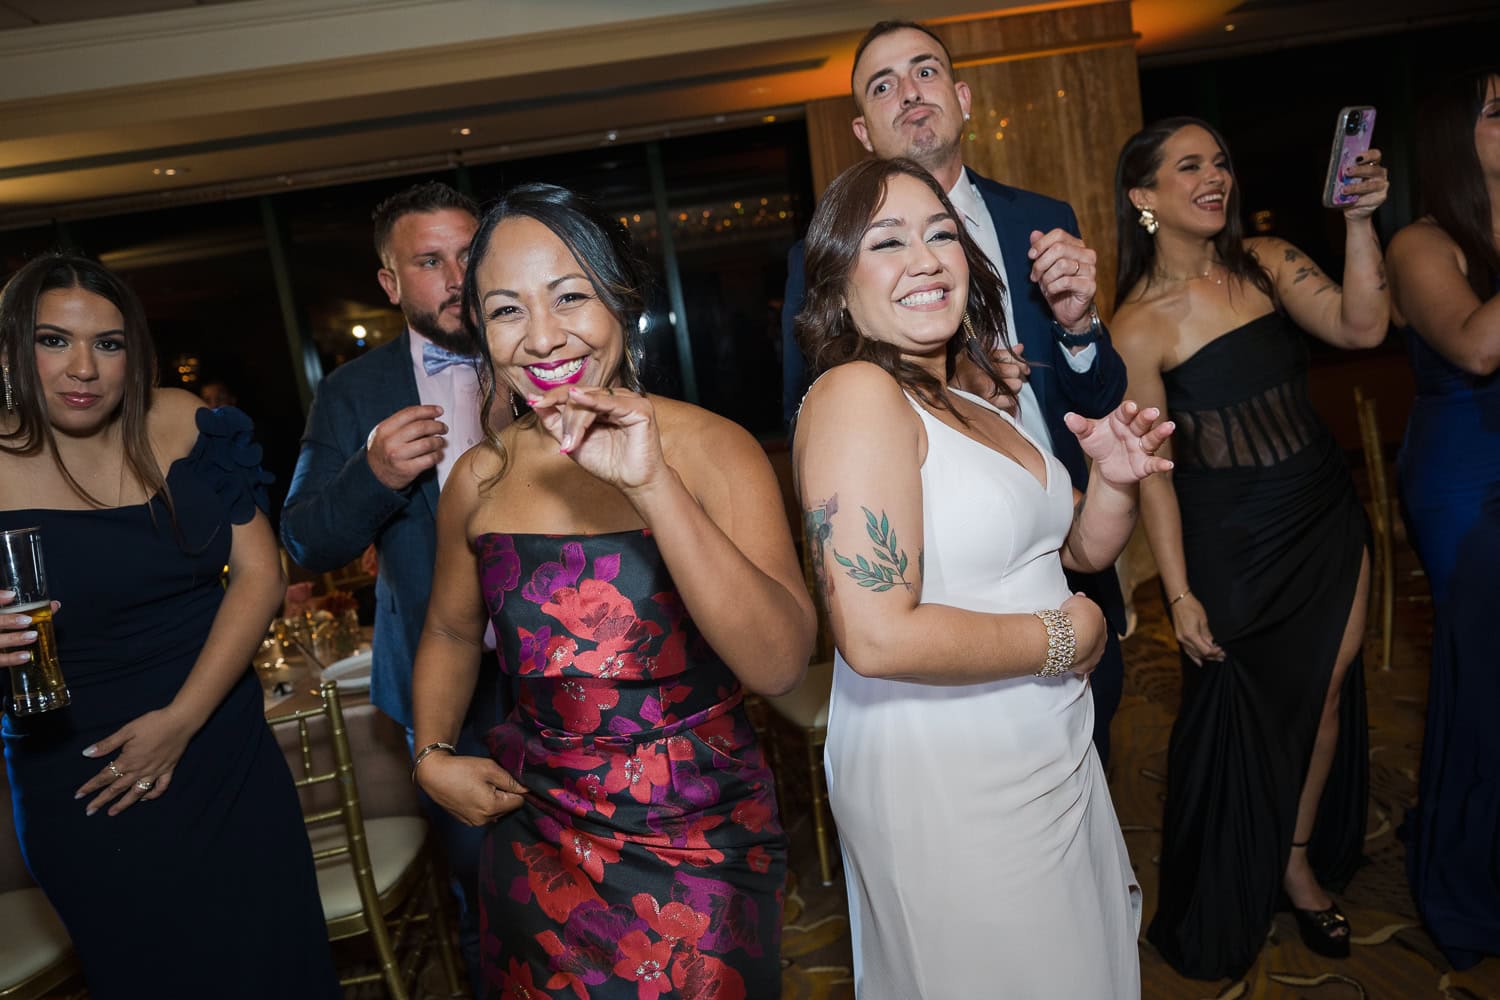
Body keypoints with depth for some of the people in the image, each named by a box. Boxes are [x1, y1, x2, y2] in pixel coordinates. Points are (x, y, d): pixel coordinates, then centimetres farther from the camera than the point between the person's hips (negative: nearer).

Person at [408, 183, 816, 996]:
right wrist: (432, 755, 1)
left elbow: (780, 666, -24)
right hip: (535, 839, 3)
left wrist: (653, 485, -31)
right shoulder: (480, 479, -3)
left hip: (698, 845, -3)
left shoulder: (712, 449, -14)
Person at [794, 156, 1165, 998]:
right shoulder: (857, 394, -19)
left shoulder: (973, 403, 7)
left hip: (1051, 760, 8)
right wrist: (1061, 638, -16)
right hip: (942, 782, -8)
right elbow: (878, 636, -29)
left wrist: (1116, 479, -5)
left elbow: (1082, 548, 17)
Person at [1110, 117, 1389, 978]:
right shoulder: (1140, 325, -13)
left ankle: (1299, 861, 37)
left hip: (1327, 520, 5)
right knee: (1237, 712, 8)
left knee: (1325, 695, 12)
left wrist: (1360, 219, -18)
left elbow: (1361, 327, -9)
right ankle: (1232, 903, 33)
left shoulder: (1268, 262, 1)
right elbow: (1152, 470, -12)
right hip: (1232, 545, -4)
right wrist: (1180, 594, -12)